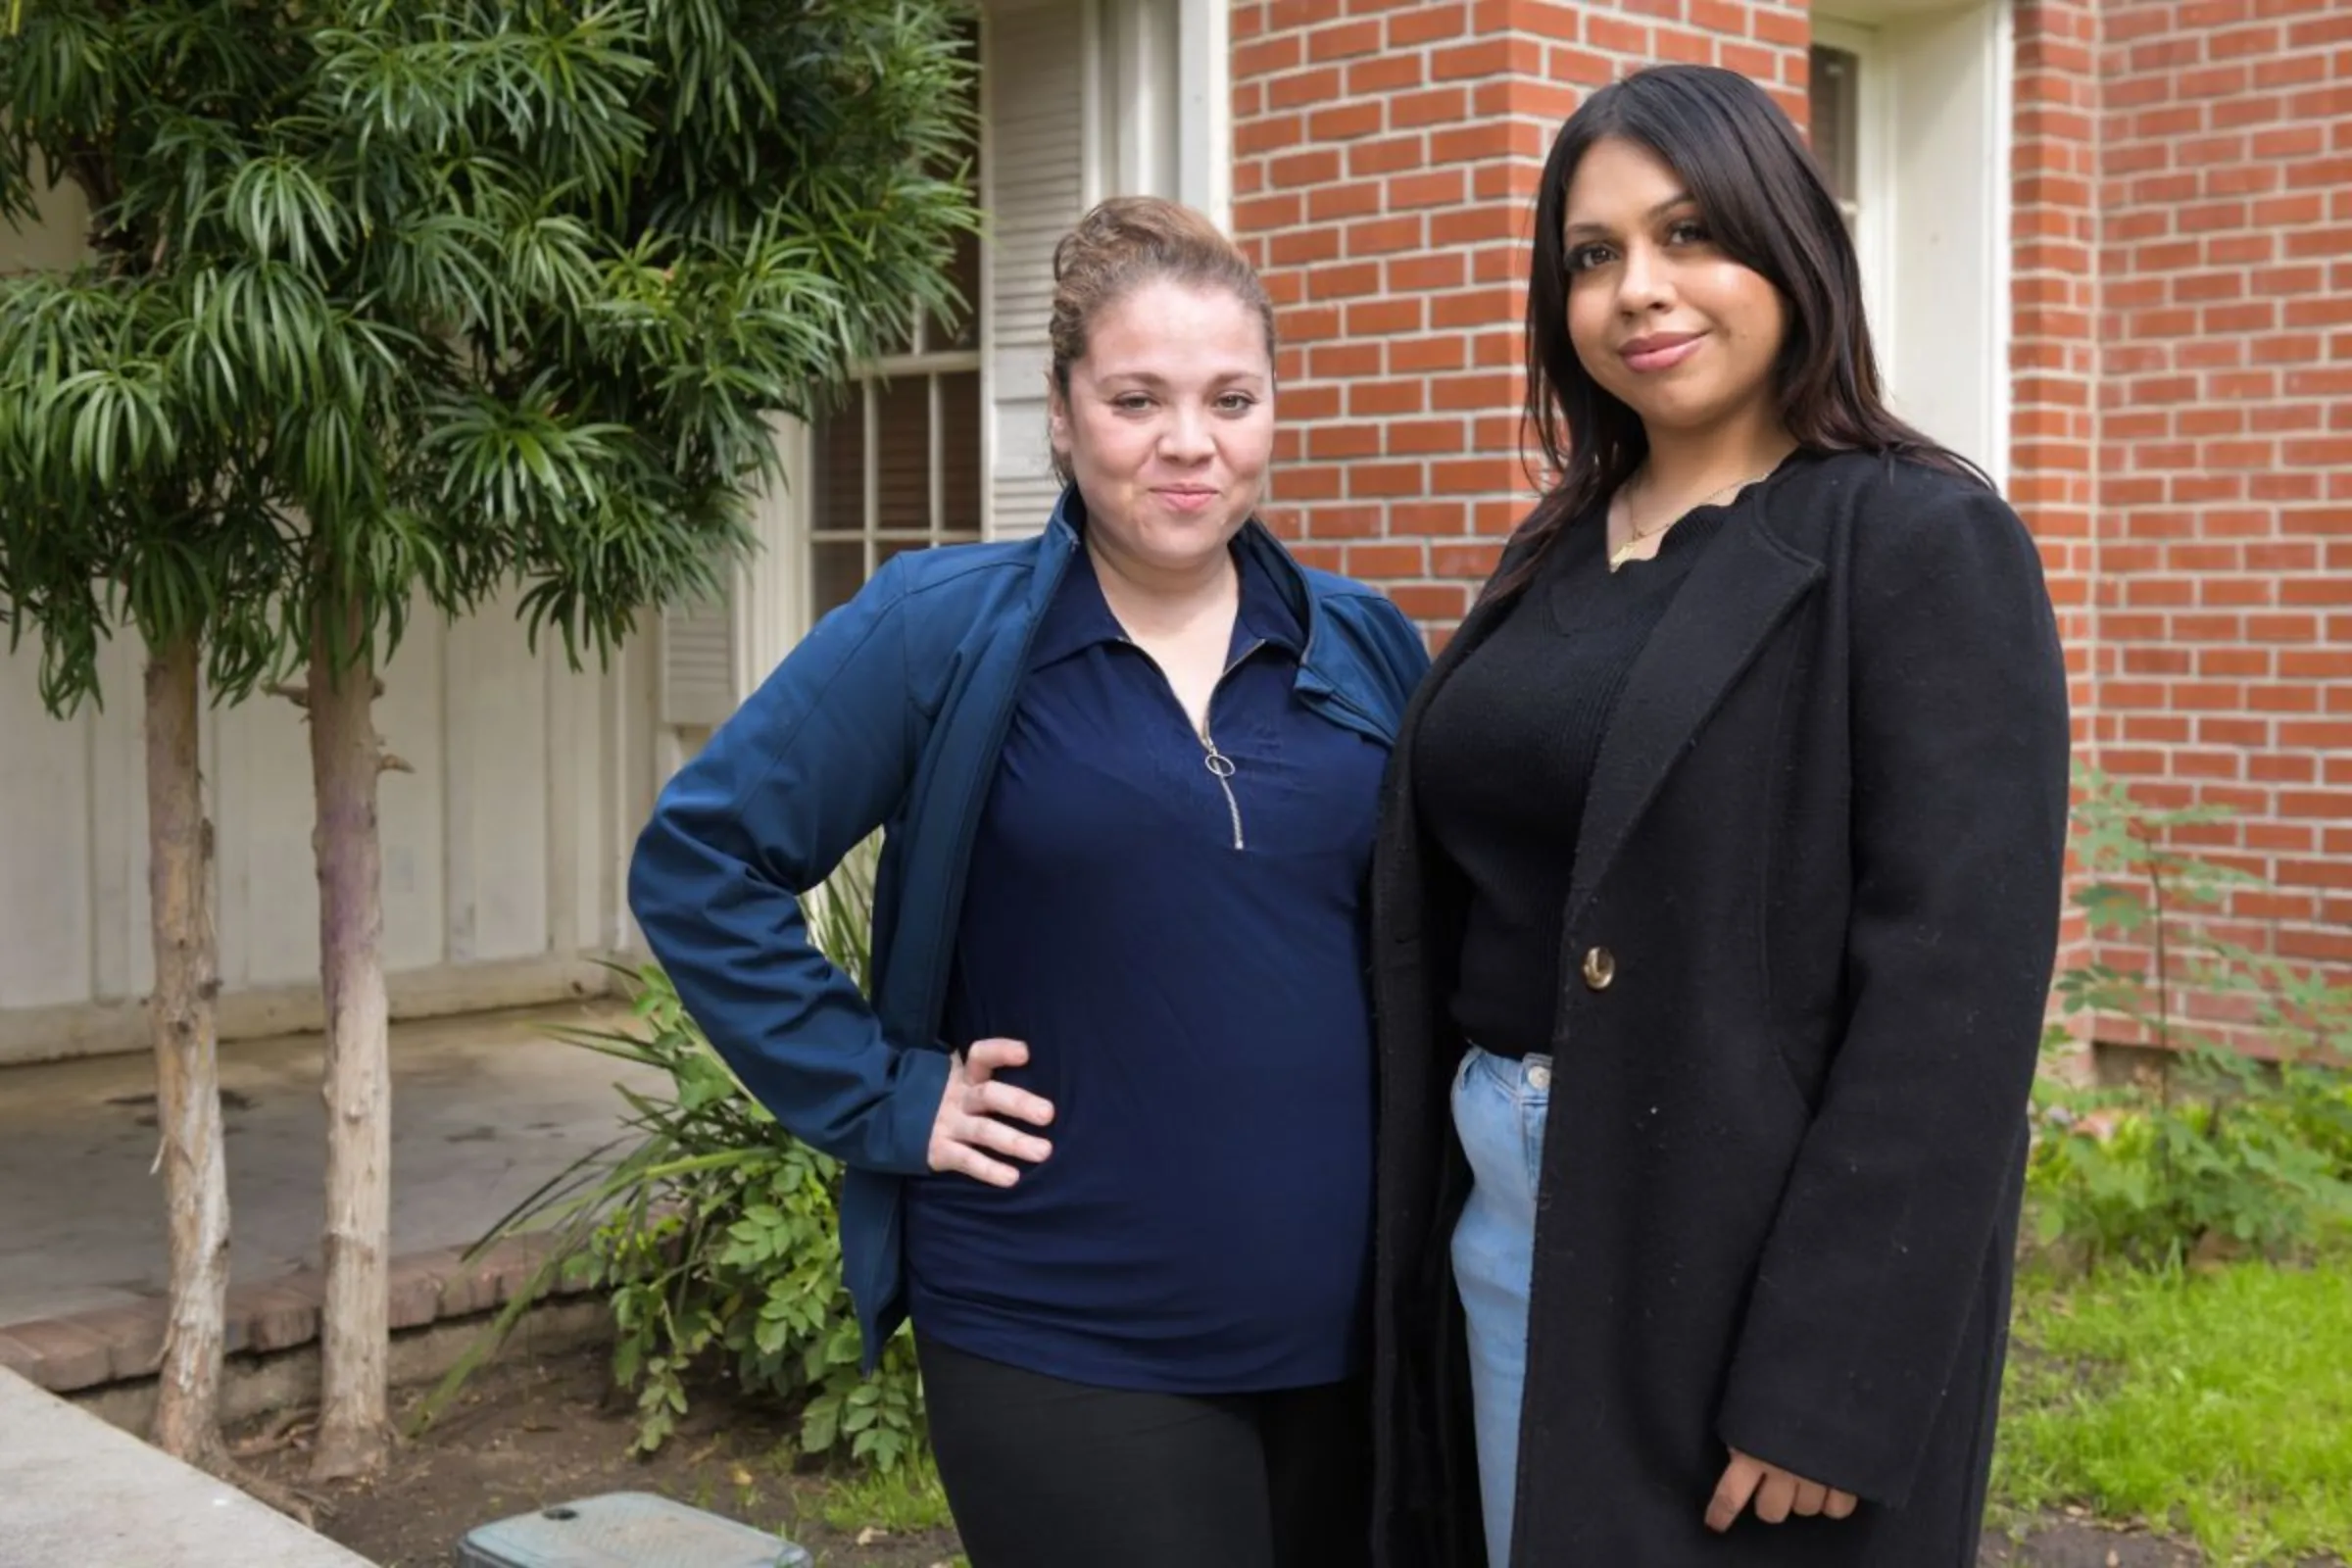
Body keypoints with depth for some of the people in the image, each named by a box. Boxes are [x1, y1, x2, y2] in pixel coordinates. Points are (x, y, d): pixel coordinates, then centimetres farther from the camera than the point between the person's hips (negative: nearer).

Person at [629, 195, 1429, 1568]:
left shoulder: (1371, 650, 5)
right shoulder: (943, 633, -7)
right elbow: (700, 860, -6)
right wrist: (882, 1098, -9)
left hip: (1351, 1328, 4)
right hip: (1066, 1348, -4)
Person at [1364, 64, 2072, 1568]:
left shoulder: (1924, 547, -11)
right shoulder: (1558, 552, 11)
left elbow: (1952, 989, -17)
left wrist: (1828, 1391, -21)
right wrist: (1450, 1186, 9)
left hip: (1740, 1250, -7)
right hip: (1503, 1208, 7)